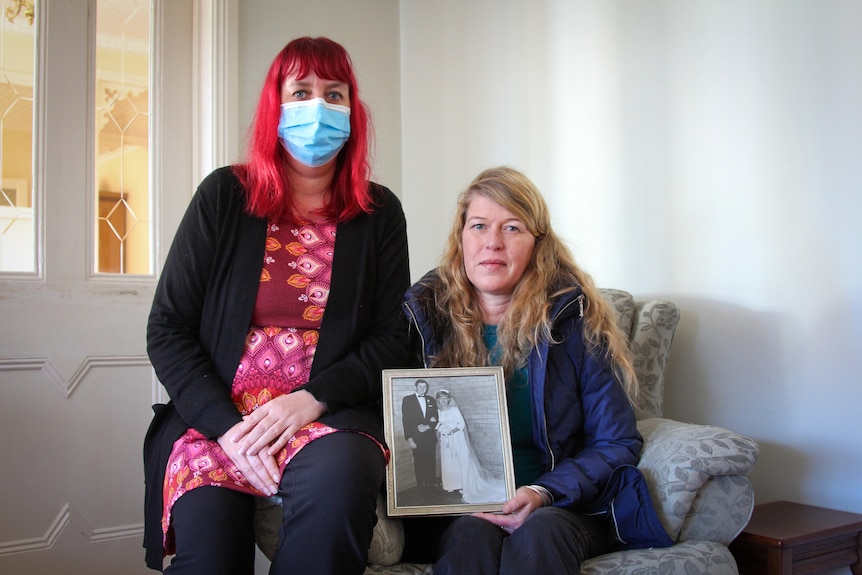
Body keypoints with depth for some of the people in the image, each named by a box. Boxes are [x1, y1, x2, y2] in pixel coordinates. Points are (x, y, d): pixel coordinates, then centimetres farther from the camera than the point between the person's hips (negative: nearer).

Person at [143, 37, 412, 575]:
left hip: (330, 413, 1)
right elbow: (168, 329, 3)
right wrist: (226, 426, -11)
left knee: (339, 477, -33)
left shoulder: (379, 213, 8)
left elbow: (392, 340, 5)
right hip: (214, 414, 0)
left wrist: (313, 398, -12)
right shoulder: (224, 196, 6)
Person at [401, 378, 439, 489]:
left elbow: (435, 419, 12)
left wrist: (428, 426, -9)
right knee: (419, 461, 0)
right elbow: (406, 420, -4)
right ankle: (421, 483, 11)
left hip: (430, 437, 3)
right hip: (416, 437, -3)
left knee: (431, 460, 2)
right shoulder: (407, 400, 0)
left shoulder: (431, 400, 12)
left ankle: (432, 482, 15)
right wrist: (409, 438, -11)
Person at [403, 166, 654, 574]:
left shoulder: (573, 316, -3)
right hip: (454, 511, 1)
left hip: (560, 507, 0)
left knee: (539, 533, -33)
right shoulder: (424, 313, 2)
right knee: (472, 535, -33)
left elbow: (617, 444, -1)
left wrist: (543, 494, -18)